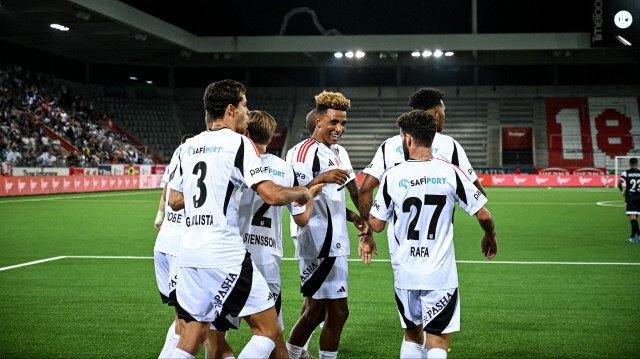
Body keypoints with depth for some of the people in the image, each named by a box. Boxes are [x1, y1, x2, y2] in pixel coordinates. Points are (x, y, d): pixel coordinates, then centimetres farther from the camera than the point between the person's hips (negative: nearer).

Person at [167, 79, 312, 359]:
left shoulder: (189, 147, 16)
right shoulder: (238, 144, -6)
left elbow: (174, 200, 23)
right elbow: (272, 195, -14)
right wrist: (302, 192, 5)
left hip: (189, 252, 8)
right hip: (225, 254, -8)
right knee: (269, 331, 1)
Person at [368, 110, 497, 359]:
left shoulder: (392, 176, -4)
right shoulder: (451, 173, -7)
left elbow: (377, 224, 2)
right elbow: (483, 215, -3)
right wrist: (490, 236, 18)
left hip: (405, 273, 2)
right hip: (440, 274, -2)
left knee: (412, 335, 20)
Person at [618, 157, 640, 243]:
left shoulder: (626, 173, -2)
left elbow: (619, 183, -11)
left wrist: (622, 191, 6)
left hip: (630, 197, -3)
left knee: (632, 217, -8)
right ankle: (633, 236, 19)